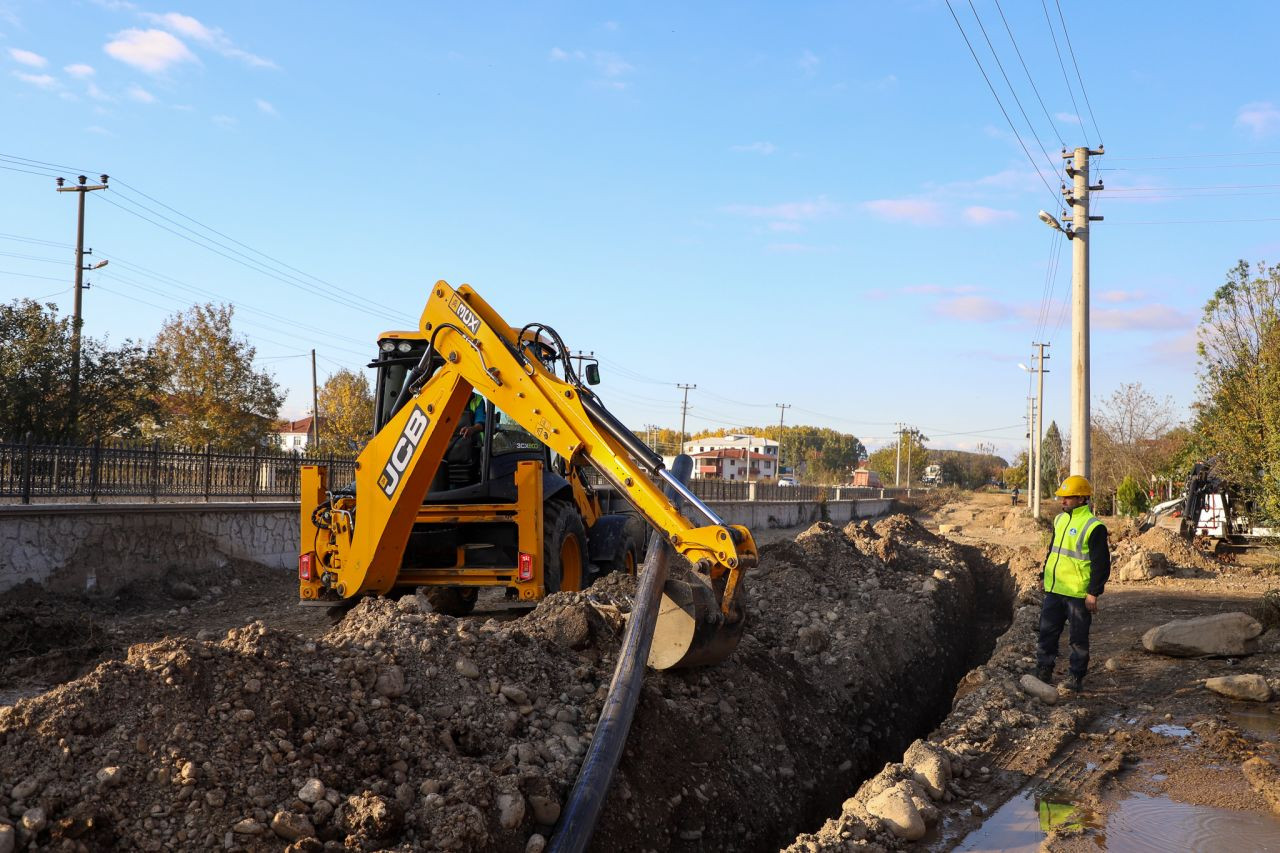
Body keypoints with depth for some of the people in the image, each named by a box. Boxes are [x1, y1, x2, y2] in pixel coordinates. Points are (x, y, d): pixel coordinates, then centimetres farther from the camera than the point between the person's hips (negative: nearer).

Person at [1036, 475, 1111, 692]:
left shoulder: (1093, 527, -14)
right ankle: (1044, 672, 19)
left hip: (1078, 593, -7)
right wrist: (1044, 577, 21)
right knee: (1047, 633, 9)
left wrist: (1093, 593, -15)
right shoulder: (1060, 520, 10)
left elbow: (1101, 564, -13)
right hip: (1054, 590, 7)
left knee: (1078, 638, 6)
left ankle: (1077, 678, 17)